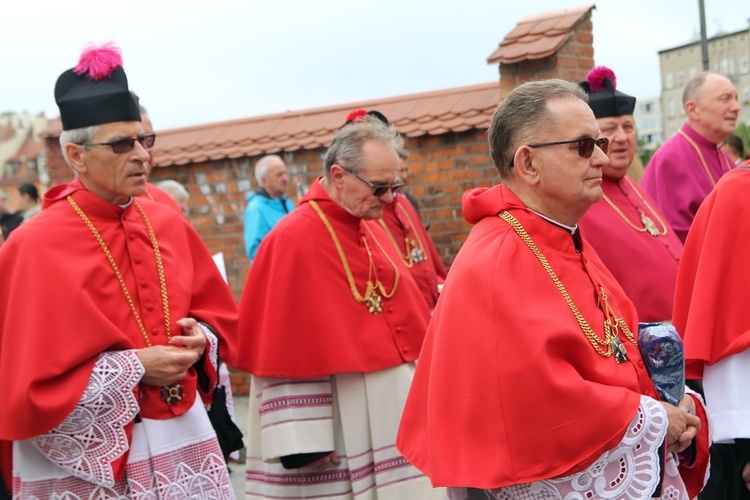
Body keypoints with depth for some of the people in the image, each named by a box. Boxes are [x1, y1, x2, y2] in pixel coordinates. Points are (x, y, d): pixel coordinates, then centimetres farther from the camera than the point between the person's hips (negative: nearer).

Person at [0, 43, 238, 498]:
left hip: (183, 437, 5)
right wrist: (135, 369, -17)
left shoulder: (168, 225, 3)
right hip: (87, 457, -5)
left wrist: (200, 338, -6)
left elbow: (219, 312, 15)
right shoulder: (37, 247, -14)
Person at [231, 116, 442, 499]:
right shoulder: (293, 239, -15)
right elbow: (286, 349, -16)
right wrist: (302, 441, -18)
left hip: (389, 412, 8)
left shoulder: (371, 229, 8)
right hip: (332, 426, -8)